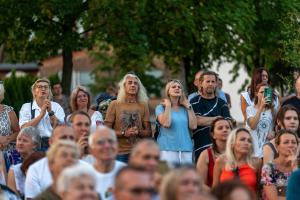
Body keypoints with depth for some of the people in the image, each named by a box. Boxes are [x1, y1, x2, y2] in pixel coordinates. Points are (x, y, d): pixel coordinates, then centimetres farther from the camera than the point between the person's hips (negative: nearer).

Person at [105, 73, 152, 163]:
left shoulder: (143, 105, 9)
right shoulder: (114, 105, 4)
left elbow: (148, 132, 9)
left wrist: (138, 132, -12)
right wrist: (124, 133, -13)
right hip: (120, 153, -1)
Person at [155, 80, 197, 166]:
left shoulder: (185, 108, 14)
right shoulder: (161, 107, 5)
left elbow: (193, 126, 2)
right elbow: (166, 123, -14)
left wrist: (189, 107, 6)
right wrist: (168, 106, -3)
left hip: (186, 149, 3)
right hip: (168, 149, -3)